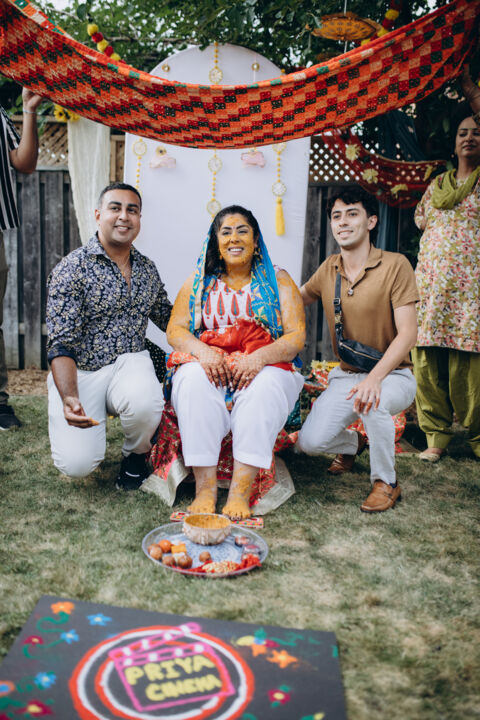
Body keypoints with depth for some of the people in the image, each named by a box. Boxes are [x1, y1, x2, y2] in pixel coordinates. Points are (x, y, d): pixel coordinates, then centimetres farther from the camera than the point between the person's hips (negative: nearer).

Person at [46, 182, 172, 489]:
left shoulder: (148, 269, 7)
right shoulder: (72, 269, -9)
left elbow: (167, 317, 21)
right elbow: (61, 343, -14)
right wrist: (69, 399, -29)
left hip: (130, 362, 3)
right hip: (80, 371, -2)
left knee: (145, 404, -34)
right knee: (78, 463, -20)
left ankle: (136, 455, 2)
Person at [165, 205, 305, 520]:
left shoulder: (279, 280, 12)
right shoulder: (199, 281, 17)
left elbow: (297, 337, 0)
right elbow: (175, 330, 6)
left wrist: (260, 357, -20)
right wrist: (202, 351, -17)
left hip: (265, 368, -1)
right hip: (209, 366, 1)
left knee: (266, 384, -35)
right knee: (193, 377, -32)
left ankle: (241, 490, -34)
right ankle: (205, 486, -31)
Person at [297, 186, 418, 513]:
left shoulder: (395, 265, -11)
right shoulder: (329, 269, 4)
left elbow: (407, 334, -17)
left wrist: (375, 377, -32)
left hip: (393, 374, -4)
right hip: (346, 375, 4)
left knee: (372, 400, -39)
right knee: (310, 442, -14)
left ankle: (386, 482, -9)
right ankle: (352, 443, 25)